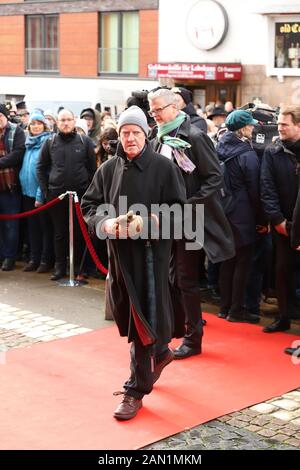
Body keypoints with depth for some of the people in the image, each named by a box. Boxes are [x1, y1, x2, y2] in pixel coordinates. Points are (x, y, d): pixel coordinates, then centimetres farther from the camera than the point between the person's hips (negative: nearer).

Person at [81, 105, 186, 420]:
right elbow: (89, 205, 9)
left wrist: (147, 221, -21)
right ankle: (160, 352, 43)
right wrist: (104, 222, -11)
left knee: (142, 316, -4)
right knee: (124, 312, 14)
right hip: (118, 251, 5)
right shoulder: (108, 169, 7)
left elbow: (177, 208, -7)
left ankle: (136, 391, 5)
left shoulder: (162, 167, -5)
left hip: (151, 250, -5)